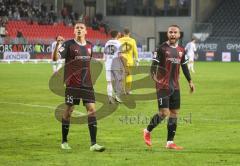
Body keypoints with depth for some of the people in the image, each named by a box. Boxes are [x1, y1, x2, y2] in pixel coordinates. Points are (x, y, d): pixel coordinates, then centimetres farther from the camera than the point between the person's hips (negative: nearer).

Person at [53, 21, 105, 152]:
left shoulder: (89, 45, 10)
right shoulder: (69, 44, -5)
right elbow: (55, 58, -14)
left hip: (87, 84, 4)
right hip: (72, 85, -4)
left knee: (92, 109, -6)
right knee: (68, 111, 3)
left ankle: (93, 144, -7)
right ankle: (64, 141, 19)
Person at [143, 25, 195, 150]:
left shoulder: (181, 50, 10)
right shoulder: (162, 48, -7)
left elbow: (184, 66, 22)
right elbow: (154, 64, -10)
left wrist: (190, 81, 20)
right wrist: (154, 76, -28)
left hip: (175, 87, 6)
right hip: (163, 86, -6)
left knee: (174, 113, 5)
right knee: (164, 113, -13)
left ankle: (170, 142, 12)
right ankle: (147, 131, 11)